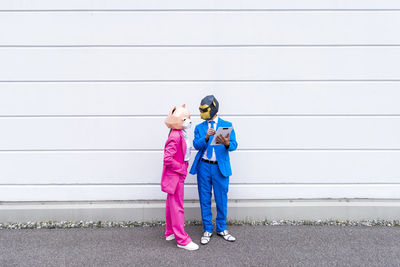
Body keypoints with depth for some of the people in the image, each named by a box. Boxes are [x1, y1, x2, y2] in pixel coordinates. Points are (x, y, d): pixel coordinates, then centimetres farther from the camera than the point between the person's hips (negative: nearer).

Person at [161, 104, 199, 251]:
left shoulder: (181, 134, 7)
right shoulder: (175, 136, -23)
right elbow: (168, 159, -27)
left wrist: (184, 168, 11)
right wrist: (181, 169, -17)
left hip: (178, 174, 10)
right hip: (175, 176, -10)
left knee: (171, 204, 20)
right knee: (177, 207, 0)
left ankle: (170, 232, 35)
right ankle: (182, 240, 11)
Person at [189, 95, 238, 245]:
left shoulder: (227, 125, 3)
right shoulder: (199, 127, 7)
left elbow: (234, 145, -8)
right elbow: (196, 145, -7)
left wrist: (227, 143, -31)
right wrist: (206, 137, -26)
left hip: (220, 167, -1)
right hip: (204, 167, 1)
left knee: (221, 200, 8)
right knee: (205, 200, 8)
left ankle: (221, 229, 28)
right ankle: (207, 230, 25)